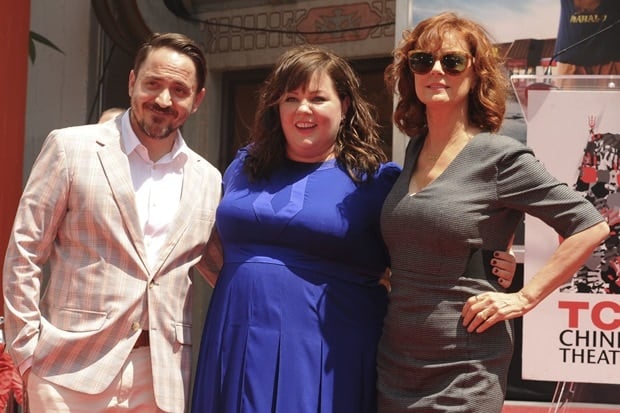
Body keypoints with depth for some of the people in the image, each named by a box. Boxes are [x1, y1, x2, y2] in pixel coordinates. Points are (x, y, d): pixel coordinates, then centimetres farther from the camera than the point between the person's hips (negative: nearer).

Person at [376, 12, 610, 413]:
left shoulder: (500, 156, -11)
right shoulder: (415, 150, 7)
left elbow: (591, 227, -10)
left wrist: (524, 298, -12)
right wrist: (387, 279, 8)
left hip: (463, 372, -6)